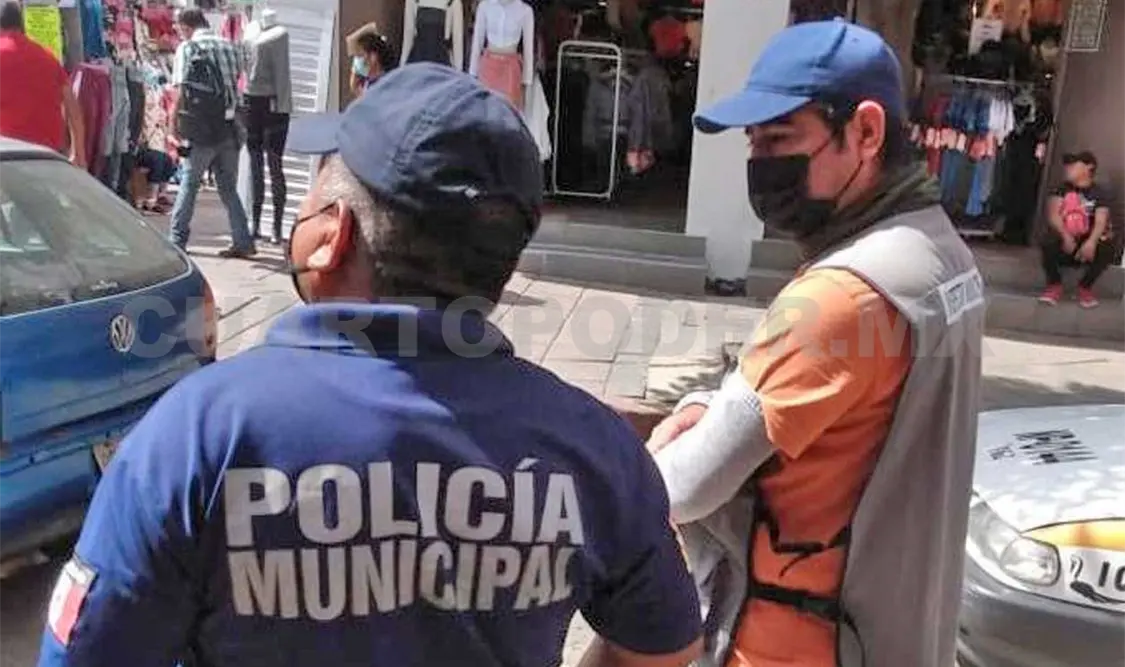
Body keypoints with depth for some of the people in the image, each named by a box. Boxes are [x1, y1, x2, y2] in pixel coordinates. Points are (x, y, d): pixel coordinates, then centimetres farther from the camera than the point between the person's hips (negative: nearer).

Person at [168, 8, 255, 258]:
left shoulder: (187, 47, -4)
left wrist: (174, 121, -1)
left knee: (189, 184, 7)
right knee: (229, 187, 11)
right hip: (230, 126, 4)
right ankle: (243, 242, 8)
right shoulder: (231, 47, 10)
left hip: (202, 128, -4)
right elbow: (237, 83, 10)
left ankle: (177, 240, 11)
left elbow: (181, 90, -9)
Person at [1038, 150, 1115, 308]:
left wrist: (1091, 242, -36)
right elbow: (1053, 215, -11)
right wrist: (1066, 237, -30)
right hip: (1063, 241, 0)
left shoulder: (1100, 193, 0)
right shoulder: (1062, 189, 4)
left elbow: (1101, 222, -15)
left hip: (1085, 243, 0)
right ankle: (1054, 285, -10)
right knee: (1049, 240, -33)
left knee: (1106, 249, -31)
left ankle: (1085, 287, -2)